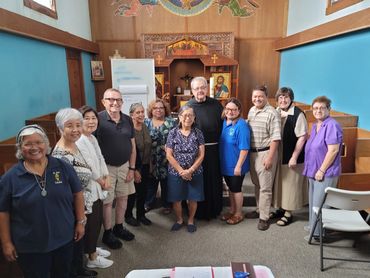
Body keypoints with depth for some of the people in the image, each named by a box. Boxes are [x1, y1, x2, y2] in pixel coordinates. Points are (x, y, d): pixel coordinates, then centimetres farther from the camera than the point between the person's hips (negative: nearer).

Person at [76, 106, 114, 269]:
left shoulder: (93, 138, 8)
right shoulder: (79, 141, -22)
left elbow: (101, 160, 11)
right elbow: (89, 168, -22)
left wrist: (106, 178, 0)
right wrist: (101, 182, -8)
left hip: (97, 187, 9)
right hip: (89, 189, -9)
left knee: (98, 221, 20)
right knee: (92, 223, 5)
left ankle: (93, 248, 40)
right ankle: (92, 258, 23)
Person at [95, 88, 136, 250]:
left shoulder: (128, 120, 2)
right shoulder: (98, 119, -13)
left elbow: (132, 146, 6)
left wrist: (131, 168, 3)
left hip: (125, 165, 5)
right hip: (106, 167, -5)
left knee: (123, 197, 15)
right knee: (107, 201, 7)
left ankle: (119, 227, 35)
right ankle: (107, 233, 25)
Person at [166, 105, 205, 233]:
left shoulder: (198, 133, -1)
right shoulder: (173, 133, -3)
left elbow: (201, 155, -5)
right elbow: (169, 155, -6)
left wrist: (190, 170, -13)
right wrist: (181, 171, -12)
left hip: (194, 173, 0)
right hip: (176, 173, 0)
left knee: (193, 199, 8)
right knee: (176, 199, 9)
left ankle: (191, 220, 32)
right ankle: (179, 220, 33)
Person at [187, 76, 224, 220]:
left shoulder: (216, 104, 4)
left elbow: (223, 124, 9)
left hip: (214, 150, 2)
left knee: (214, 180, 12)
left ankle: (214, 209, 30)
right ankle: (199, 211, 25)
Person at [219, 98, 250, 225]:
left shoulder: (241, 125, -20)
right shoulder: (224, 122, 3)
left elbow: (244, 148, -22)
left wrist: (238, 165, -21)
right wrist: (222, 161, 12)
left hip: (236, 165, -6)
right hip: (226, 163, 7)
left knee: (236, 189, 9)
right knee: (230, 188, 20)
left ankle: (238, 213, 27)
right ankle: (232, 210, 37)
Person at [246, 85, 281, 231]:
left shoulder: (272, 113, -13)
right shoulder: (251, 111, 10)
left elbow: (275, 137, -16)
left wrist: (270, 157, -18)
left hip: (265, 153, -7)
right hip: (252, 152, 7)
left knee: (265, 187, 1)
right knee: (256, 184, 18)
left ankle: (264, 217, 11)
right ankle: (260, 209, 34)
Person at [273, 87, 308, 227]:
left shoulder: (298, 114, -15)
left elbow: (302, 137, -15)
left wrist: (294, 157, -17)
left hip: (292, 156, -6)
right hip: (278, 155, 6)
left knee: (290, 183, 6)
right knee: (279, 182, 16)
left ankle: (288, 213, 21)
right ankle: (281, 208, 34)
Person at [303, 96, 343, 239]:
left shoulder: (332, 125, -17)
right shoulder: (315, 126, 11)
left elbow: (333, 150, -22)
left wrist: (321, 170, -20)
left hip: (325, 173, -9)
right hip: (313, 172, 9)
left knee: (320, 204, 1)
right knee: (313, 202, 19)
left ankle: (319, 233, 15)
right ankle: (314, 226, 35)